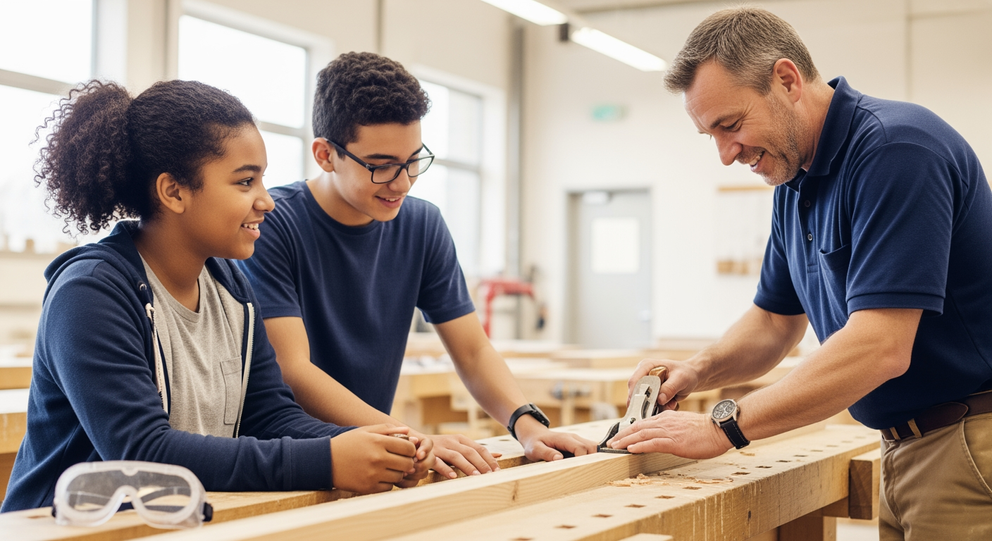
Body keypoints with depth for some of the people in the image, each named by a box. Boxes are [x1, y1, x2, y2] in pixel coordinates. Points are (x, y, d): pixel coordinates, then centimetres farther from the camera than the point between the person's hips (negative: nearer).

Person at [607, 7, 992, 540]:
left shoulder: (896, 148, -21)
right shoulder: (795, 185, 8)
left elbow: (880, 348, -28)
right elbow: (775, 320, 18)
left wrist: (724, 425, -23)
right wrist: (693, 373, -3)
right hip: (903, 447, 8)